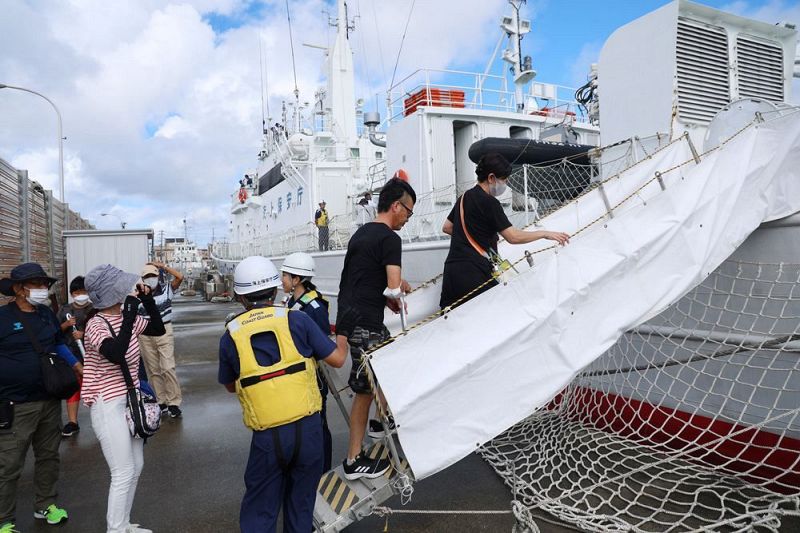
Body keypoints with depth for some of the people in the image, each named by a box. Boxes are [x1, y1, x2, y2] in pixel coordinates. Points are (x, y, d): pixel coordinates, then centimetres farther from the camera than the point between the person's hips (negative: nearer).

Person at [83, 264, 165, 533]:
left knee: (136, 467, 17)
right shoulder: (96, 324, -20)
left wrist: (148, 299, -2)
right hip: (108, 406, -8)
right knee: (123, 473, -1)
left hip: (130, 400, 8)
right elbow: (117, 355, -35)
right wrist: (130, 314, -34)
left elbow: (158, 329, 11)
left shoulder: (126, 317, 0)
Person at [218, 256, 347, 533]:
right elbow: (337, 359, 0)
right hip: (307, 427, 0)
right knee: (301, 505, 19)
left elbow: (230, 386, 15)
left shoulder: (230, 336, -1)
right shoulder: (297, 320, -5)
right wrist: (344, 343, 21)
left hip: (267, 436, 0)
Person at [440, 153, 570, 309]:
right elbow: (513, 237, -12)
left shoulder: (465, 197, 17)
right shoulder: (489, 202, -9)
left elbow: (447, 227, 25)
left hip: (451, 268, 9)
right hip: (473, 273, -9)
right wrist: (545, 233, -2)